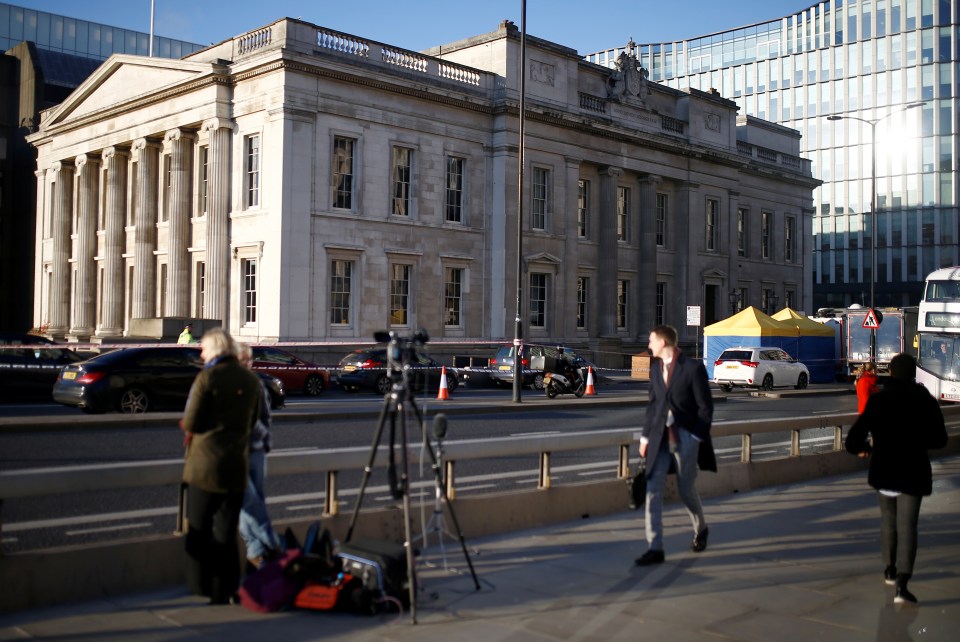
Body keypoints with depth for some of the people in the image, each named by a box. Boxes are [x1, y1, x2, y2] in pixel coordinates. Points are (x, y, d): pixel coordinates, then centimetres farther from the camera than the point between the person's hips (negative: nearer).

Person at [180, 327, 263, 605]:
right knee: (226, 534, 11)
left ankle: (201, 589, 11)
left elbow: (191, 422, -12)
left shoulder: (207, 377, -11)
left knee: (199, 532, 9)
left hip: (205, 465, -5)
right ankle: (224, 594, 13)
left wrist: (188, 426, 10)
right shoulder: (252, 380, 6)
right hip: (237, 467, 5)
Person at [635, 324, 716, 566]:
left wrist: (697, 438, -10)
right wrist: (645, 435, 12)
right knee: (653, 490, -5)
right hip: (660, 438, 5)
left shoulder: (693, 368, -9)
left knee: (686, 490, 6)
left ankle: (701, 529, 37)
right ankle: (655, 548, -2)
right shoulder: (655, 368, 9)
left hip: (685, 437, -5)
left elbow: (706, 406, -7)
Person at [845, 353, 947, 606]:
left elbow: (854, 437, -10)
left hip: (883, 471, 1)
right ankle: (901, 584, -15)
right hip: (913, 473, -1)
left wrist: (863, 448, 13)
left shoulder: (878, 400, -5)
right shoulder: (926, 401, -4)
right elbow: (939, 440, 5)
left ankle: (890, 569, 34)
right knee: (907, 527, -3)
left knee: (888, 521, 21)